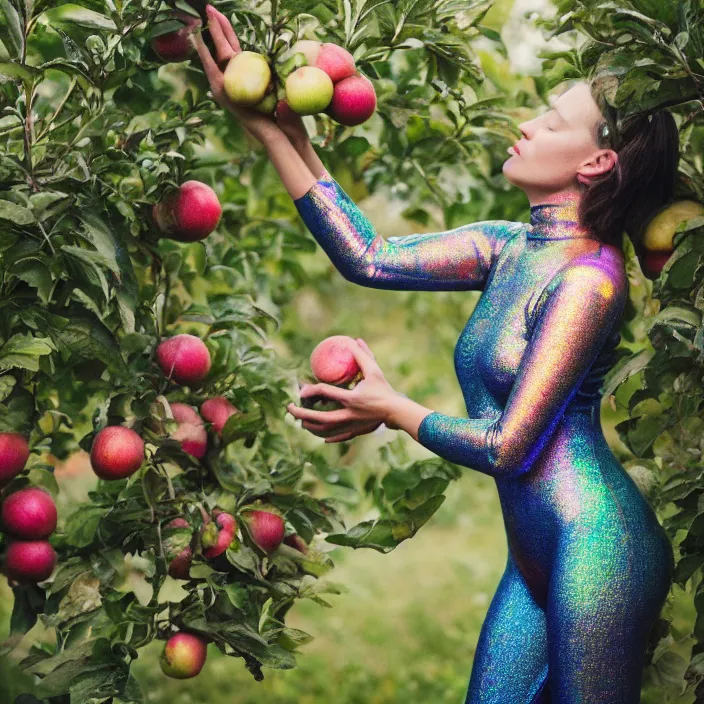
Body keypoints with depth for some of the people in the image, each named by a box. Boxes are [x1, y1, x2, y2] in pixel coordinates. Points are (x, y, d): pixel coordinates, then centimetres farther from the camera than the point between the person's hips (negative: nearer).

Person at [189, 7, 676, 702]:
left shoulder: (587, 277, -15)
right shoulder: (509, 248, 9)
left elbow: (508, 447, -16)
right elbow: (368, 257, 1)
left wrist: (390, 409, -2)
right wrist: (267, 125, -1)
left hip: (594, 548, -8)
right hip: (535, 562, 8)